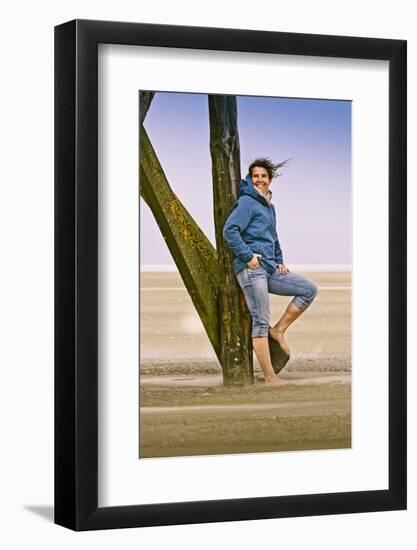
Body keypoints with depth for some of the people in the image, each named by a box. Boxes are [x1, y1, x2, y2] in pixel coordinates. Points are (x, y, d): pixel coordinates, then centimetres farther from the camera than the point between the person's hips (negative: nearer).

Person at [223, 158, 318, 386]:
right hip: (251, 270, -9)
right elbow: (229, 231, -16)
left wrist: (279, 261, 18)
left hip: (269, 270, 9)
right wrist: (248, 256, -17)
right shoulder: (247, 202, -4)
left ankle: (279, 330, 4)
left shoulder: (269, 206, 22)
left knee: (309, 289, 4)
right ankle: (269, 377, -8)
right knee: (261, 322, -9)